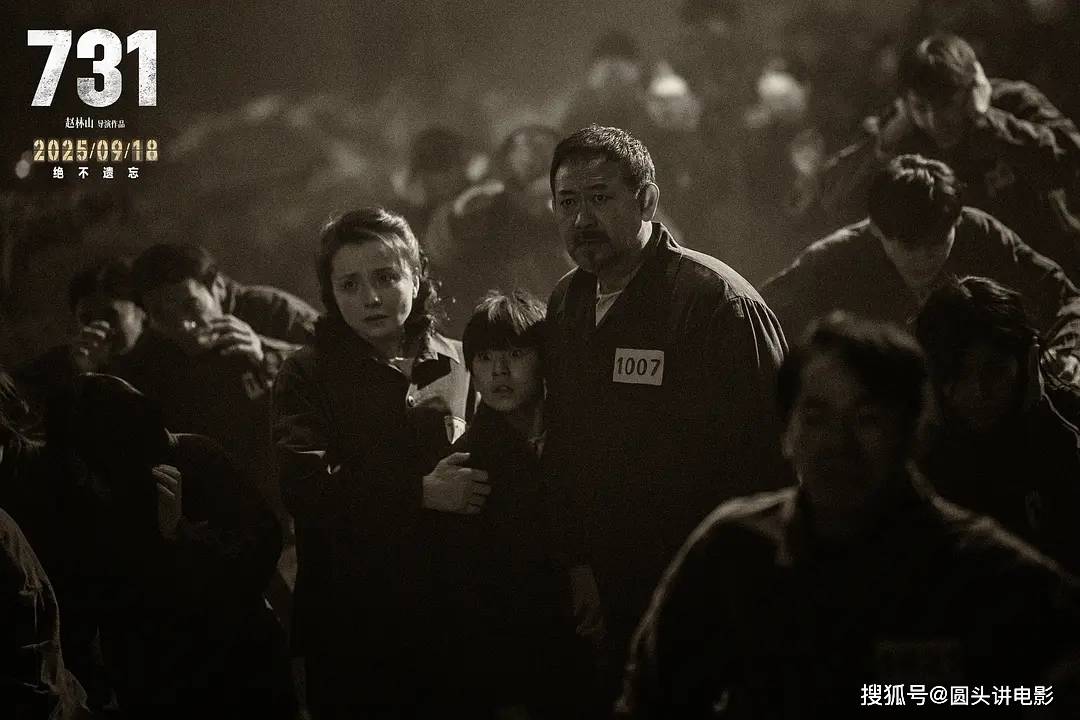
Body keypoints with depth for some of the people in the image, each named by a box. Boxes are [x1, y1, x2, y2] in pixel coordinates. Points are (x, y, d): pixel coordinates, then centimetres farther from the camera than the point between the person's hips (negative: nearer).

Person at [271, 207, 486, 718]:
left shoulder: (461, 366, 9)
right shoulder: (308, 376, 3)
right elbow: (304, 485, -13)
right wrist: (420, 493, -17)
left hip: (453, 620, 2)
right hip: (351, 631, -1)